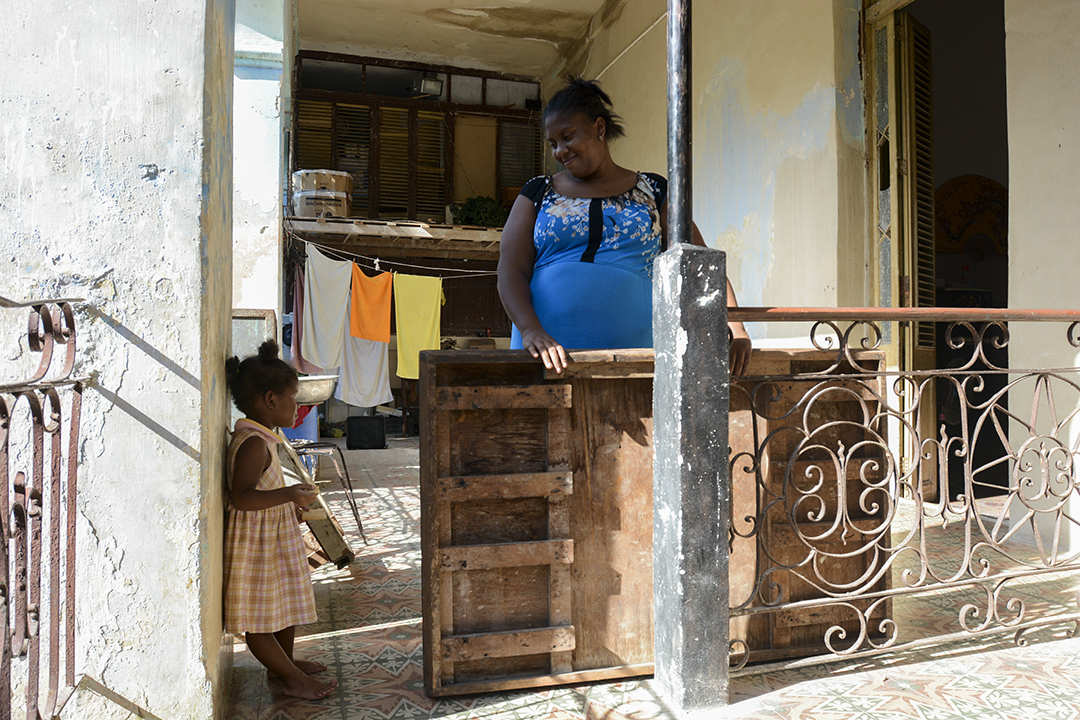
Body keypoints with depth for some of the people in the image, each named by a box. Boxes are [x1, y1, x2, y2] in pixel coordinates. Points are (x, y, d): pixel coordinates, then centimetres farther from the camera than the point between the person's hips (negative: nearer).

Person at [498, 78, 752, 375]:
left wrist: (735, 331, -7)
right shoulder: (538, 194, 14)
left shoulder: (653, 193, 13)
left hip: (628, 351, 0)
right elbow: (510, 272, 2)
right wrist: (531, 330, -17)